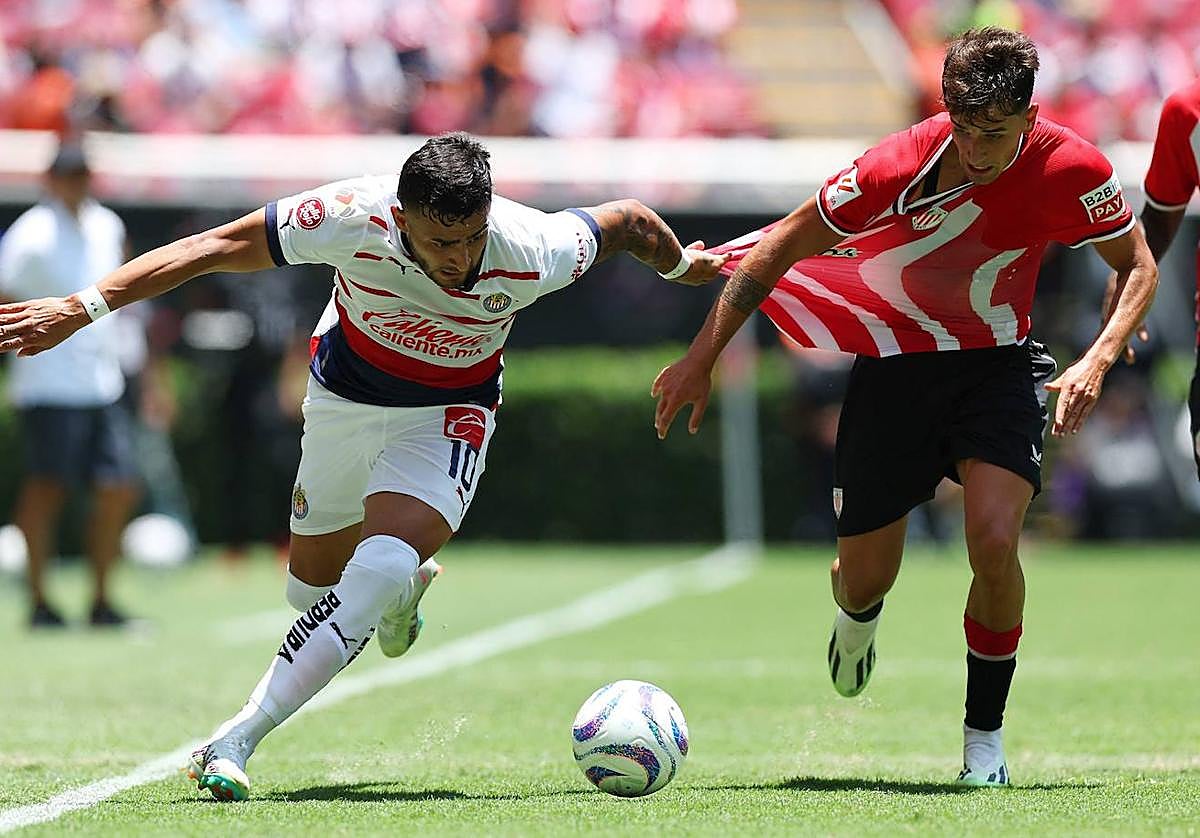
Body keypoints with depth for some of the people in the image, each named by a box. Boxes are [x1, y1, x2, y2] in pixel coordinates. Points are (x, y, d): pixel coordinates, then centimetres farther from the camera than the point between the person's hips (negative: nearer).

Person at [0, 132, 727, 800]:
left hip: (449, 413, -2)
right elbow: (212, 249, -26)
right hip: (345, 394, 2)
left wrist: (682, 266, 11)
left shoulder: (533, 252, -33)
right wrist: (82, 306, -31)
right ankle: (408, 579, 50)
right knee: (313, 583, 14)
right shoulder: (352, 219, -34)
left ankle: (236, 742, -20)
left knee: (377, 573, -24)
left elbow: (631, 222, -12)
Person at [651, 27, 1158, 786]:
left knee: (994, 541, -24)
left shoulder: (1071, 169, -21)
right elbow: (781, 247, -12)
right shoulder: (899, 168, -25)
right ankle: (858, 614, 47)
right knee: (865, 578, 5)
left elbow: (1138, 266, -3)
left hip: (999, 364, 0)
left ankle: (985, 735, -3)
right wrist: (701, 359, -9)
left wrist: (1099, 360, -20)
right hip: (894, 365, 0)